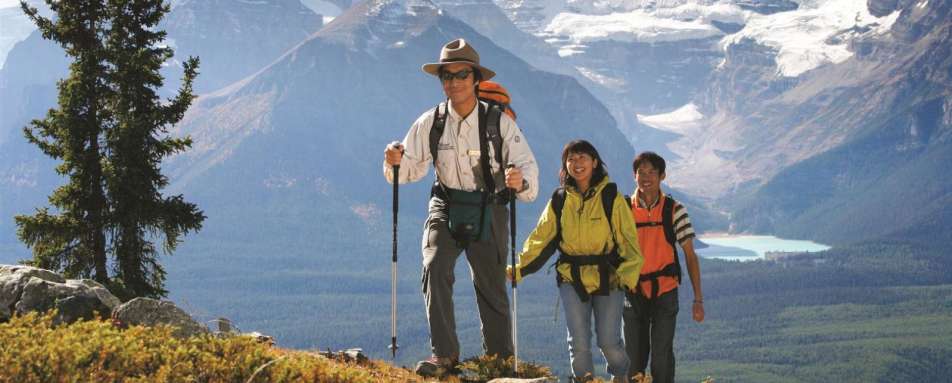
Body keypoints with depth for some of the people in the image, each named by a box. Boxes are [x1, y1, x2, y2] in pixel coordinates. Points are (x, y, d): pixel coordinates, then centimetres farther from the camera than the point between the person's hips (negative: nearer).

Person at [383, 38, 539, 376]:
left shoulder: (499, 122, -11)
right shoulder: (430, 123, -5)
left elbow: (527, 164, -13)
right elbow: (411, 168, 0)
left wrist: (521, 180, -37)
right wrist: (396, 161, -24)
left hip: (488, 212, -1)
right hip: (446, 208, 1)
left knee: (491, 288, 6)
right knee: (435, 269, -21)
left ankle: (501, 362, 24)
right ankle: (443, 355, -18)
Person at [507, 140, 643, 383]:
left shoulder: (611, 197, -3)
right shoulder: (559, 200, 5)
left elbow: (628, 239, -4)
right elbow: (541, 239, 6)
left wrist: (629, 275, -17)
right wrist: (519, 269, -6)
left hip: (608, 278, -2)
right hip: (572, 278, 2)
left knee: (609, 342, -2)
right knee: (579, 343, -3)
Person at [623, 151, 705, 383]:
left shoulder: (674, 210, -3)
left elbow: (690, 255, -1)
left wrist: (698, 299, -6)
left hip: (665, 293, -2)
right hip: (633, 294, 2)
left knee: (662, 357, -5)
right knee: (634, 359, 8)